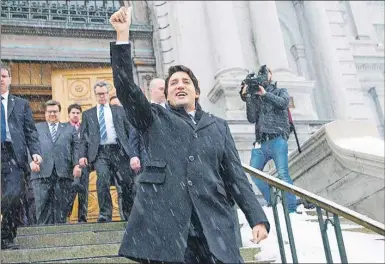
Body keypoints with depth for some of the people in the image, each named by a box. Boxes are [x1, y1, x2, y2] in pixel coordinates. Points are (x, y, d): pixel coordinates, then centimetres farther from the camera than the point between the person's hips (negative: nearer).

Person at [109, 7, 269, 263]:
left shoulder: (218, 126, 19)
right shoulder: (154, 119, 14)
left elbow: (235, 175, 13)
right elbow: (126, 88, -1)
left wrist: (257, 218, 2)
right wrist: (123, 35, -9)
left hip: (213, 225, 2)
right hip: (164, 223, -1)